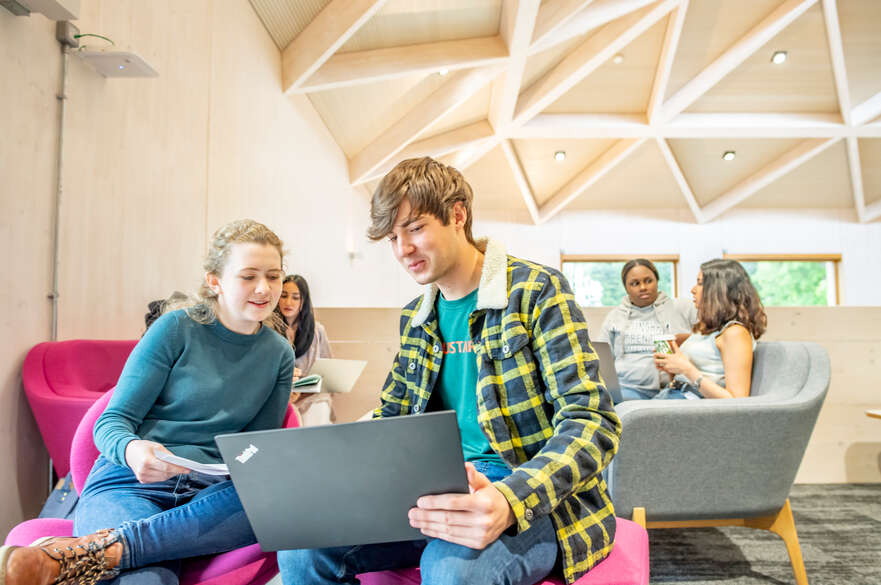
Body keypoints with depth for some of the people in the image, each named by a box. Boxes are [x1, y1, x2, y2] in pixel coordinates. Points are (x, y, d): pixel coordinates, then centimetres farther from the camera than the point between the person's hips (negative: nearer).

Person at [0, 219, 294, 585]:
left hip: (209, 494, 5)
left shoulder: (279, 355, 11)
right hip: (128, 484, -5)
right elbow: (112, 422, 0)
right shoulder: (176, 329, 1)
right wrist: (131, 450, -23)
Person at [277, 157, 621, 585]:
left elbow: (591, 420, -14)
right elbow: (390, 420, 20)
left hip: (532, 498, -6)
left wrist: (510, 501, -32)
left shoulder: (536, 290, -7)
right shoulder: (415, 318, 12)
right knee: (302, 547, -13)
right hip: (437, 489, 6)